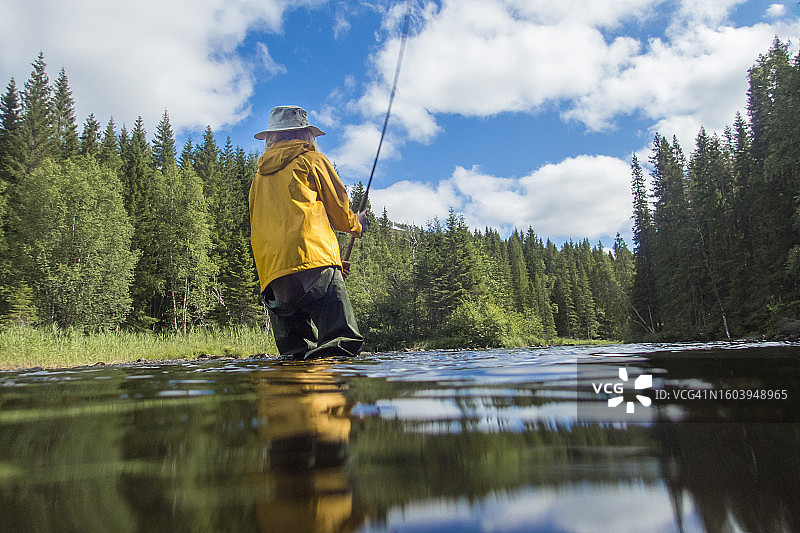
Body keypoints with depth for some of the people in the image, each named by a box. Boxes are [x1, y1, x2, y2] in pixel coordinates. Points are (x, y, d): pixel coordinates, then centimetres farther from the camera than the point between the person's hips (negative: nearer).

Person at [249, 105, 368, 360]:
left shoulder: (259, 176, 30)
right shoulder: (312, 160, 14)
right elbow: (338, 211, 15)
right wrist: (356, 224, 40)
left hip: (272, 273, 6)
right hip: (314, 262, -6)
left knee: (295, 353, 3)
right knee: (342, 344, -16)